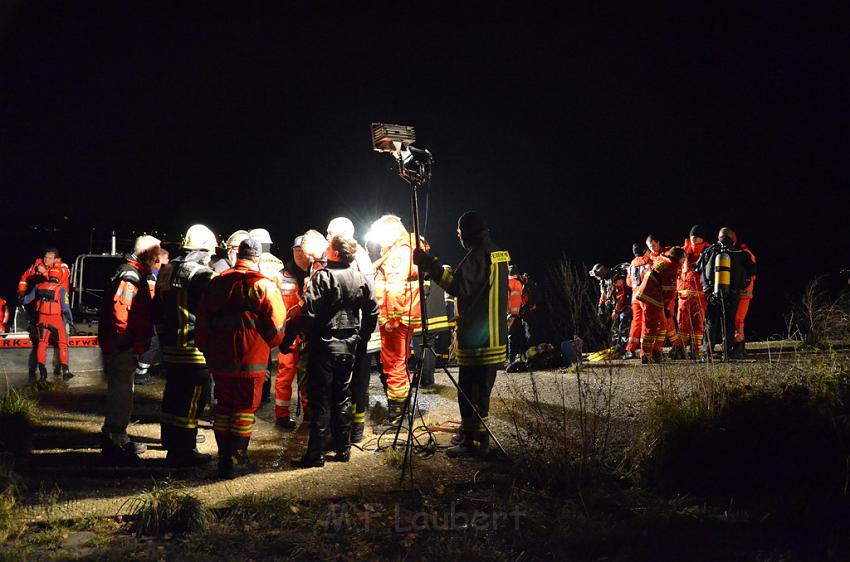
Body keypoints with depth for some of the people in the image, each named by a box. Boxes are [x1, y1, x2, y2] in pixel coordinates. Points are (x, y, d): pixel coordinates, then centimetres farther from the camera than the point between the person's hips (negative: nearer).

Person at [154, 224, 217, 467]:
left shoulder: (167, 271, 10)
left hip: (170, 345, 8)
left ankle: (170, 439, 34)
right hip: (194, 347, -8)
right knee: (192, 399, -2)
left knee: (173, 394, 20)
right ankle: (182, 453, 1)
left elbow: (157, 308, 17)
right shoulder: (202, 275, -15)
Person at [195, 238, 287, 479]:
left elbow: (202, 321, 10)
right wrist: (268, 344, 9)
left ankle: (224, 458, 20)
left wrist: (208, 351, 19)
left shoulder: (217, 282, 7)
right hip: (251, 360, -5)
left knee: (223, 407, 15)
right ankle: (236, 461, 7)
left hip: (220, 359, 5)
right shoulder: (262, 285, -10)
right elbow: (276, 324, -11)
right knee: (245, 409, 4)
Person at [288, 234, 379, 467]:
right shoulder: (360, 278, 3)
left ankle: (315, 453, 2)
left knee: (319, 399, 0)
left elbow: (309, 313, -21)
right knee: (342, 396, 14)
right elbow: (372, 310, 9)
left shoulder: (322, 276, -15)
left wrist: (291, 334, -9)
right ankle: (343, 448, 19)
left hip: (324, 344, -5)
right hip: (349, 345, 5)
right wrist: (361, 335, 19)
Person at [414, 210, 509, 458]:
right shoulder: (499, 255, 15)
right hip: (495, 337, 10)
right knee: (481, 389, 18)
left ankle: (475, 442, -2)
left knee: (470, 391, -5)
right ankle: (475, 435, 28)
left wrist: (429, 264, -25)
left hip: (476, 339, -10)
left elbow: (458, 286, -27)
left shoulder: (477, 256, -15)